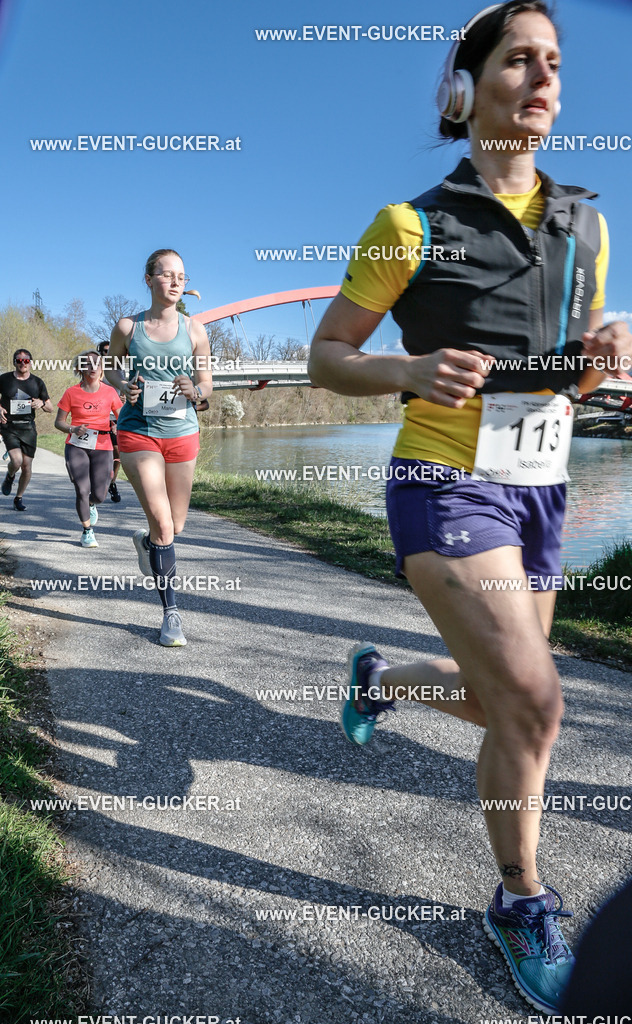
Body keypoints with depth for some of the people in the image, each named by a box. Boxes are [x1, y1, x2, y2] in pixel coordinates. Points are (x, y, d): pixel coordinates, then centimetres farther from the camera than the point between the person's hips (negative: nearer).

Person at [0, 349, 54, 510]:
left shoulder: (37, 382, 5)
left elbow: (50, 408, 9)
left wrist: (41, 403, -14)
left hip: (29, 427, 2)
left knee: (27, 466, 1)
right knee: (16, 461, -20)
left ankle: (19, 498, 20)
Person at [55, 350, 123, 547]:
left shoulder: (109, 392, 3)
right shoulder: (71, 393, 0)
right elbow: (59, 422, 5)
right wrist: (73, 430, -15)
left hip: (102, 447, 1)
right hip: (77, 446, -1)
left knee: (99, 495, -2)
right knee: (82, 490, -10)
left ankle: (91, 505, 38)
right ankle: (87, 531, 12)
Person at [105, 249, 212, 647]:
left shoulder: (194, 330, 3)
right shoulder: (127, 327, 2)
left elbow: (207, 382, 8)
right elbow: (111, 370, 15)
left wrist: (194, 390, -15)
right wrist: (124, 387, -7)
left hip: (182, 431, 2)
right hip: (138, 431, -2)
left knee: (176, 524, 11)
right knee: (162, 522, -13)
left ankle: (146, 541, 48)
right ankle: (171, 612, -2)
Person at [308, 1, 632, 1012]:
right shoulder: (413, 226, -4)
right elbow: (325, 356, -1)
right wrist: (413, 372, -20)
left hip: (539, 492, 6)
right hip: (445, 486, -6)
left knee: (499, 702, 15)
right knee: (532, 699, -16)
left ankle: (377, 676, 46)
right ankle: (522, 903, 12)